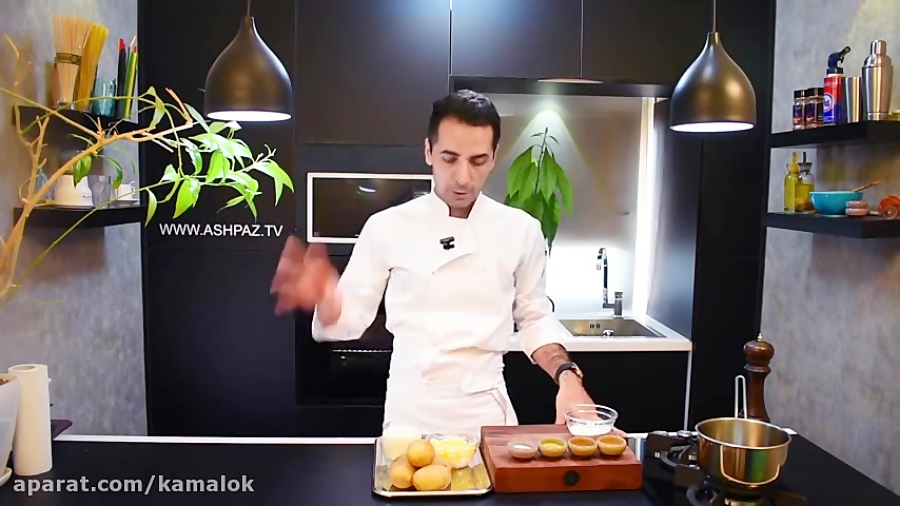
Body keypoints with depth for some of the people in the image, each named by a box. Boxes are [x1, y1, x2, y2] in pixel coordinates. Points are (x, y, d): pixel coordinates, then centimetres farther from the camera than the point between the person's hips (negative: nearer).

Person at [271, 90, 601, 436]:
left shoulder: (521, 230, -2)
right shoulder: (387, 226, -6)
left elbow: (534, 318, 5)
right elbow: (352, 317, -1)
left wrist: (567, 375, -10)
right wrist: (323, 295, -23)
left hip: (486, 410, 1)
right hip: (410, 409, 0)